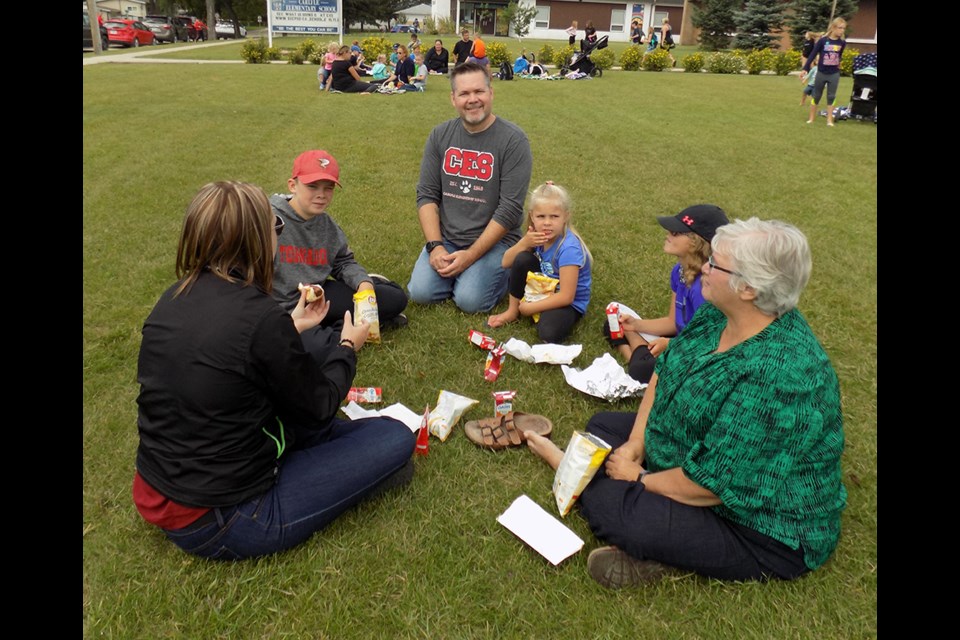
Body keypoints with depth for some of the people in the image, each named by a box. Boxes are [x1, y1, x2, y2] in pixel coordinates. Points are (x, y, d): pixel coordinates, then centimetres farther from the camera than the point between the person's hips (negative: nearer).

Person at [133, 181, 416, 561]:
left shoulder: (173, 299, -2)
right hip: (218, 524, -8)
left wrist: (291, 327, 19)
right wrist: (348, 346, 9)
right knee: (395, 439, -5)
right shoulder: (261, 318, -26)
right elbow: (318, 406, -9)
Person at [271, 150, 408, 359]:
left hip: (321, 295, 6)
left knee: (395, 298, 5)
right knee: (316, 346, -36)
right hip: (283, 308, -5)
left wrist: (362, 281, -6)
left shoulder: (327, 225, 4)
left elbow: (344, 262, 16)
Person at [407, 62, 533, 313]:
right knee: (421, 292, -16)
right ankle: (457, 271, 14)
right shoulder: (440, 135, 3)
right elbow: (426, 194, 2)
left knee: (470, 300, -22)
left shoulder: (513, 140, -11)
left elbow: (510, 208, -15)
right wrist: (435, 246, -11)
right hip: (446, 237, 4)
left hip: (494, 239, -3)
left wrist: (471, 255, -18)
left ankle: (505, 271, 9)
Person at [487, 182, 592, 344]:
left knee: (549, 332, -35)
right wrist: (524, 242, -22)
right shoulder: (537, 236, -8)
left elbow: (566, 297, -28)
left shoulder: (569, 248, -28)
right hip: (543, 291, 6)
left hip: (569, 303, -6)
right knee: (522, 259, -18)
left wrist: (530, 307, -20)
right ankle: (513, 311, 0)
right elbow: (506, 263, -5)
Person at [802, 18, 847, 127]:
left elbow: (840, 56, 14)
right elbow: (813, 55, -8)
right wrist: (805, 69, -12)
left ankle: (829, 120, 7)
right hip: (821, 73, -2)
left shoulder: (842, 42, -1)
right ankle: (811, 118, 17)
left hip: (834, 74, 2)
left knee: (831, 97, 3)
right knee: (816, 96, 8)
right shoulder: (823, 41, -10)